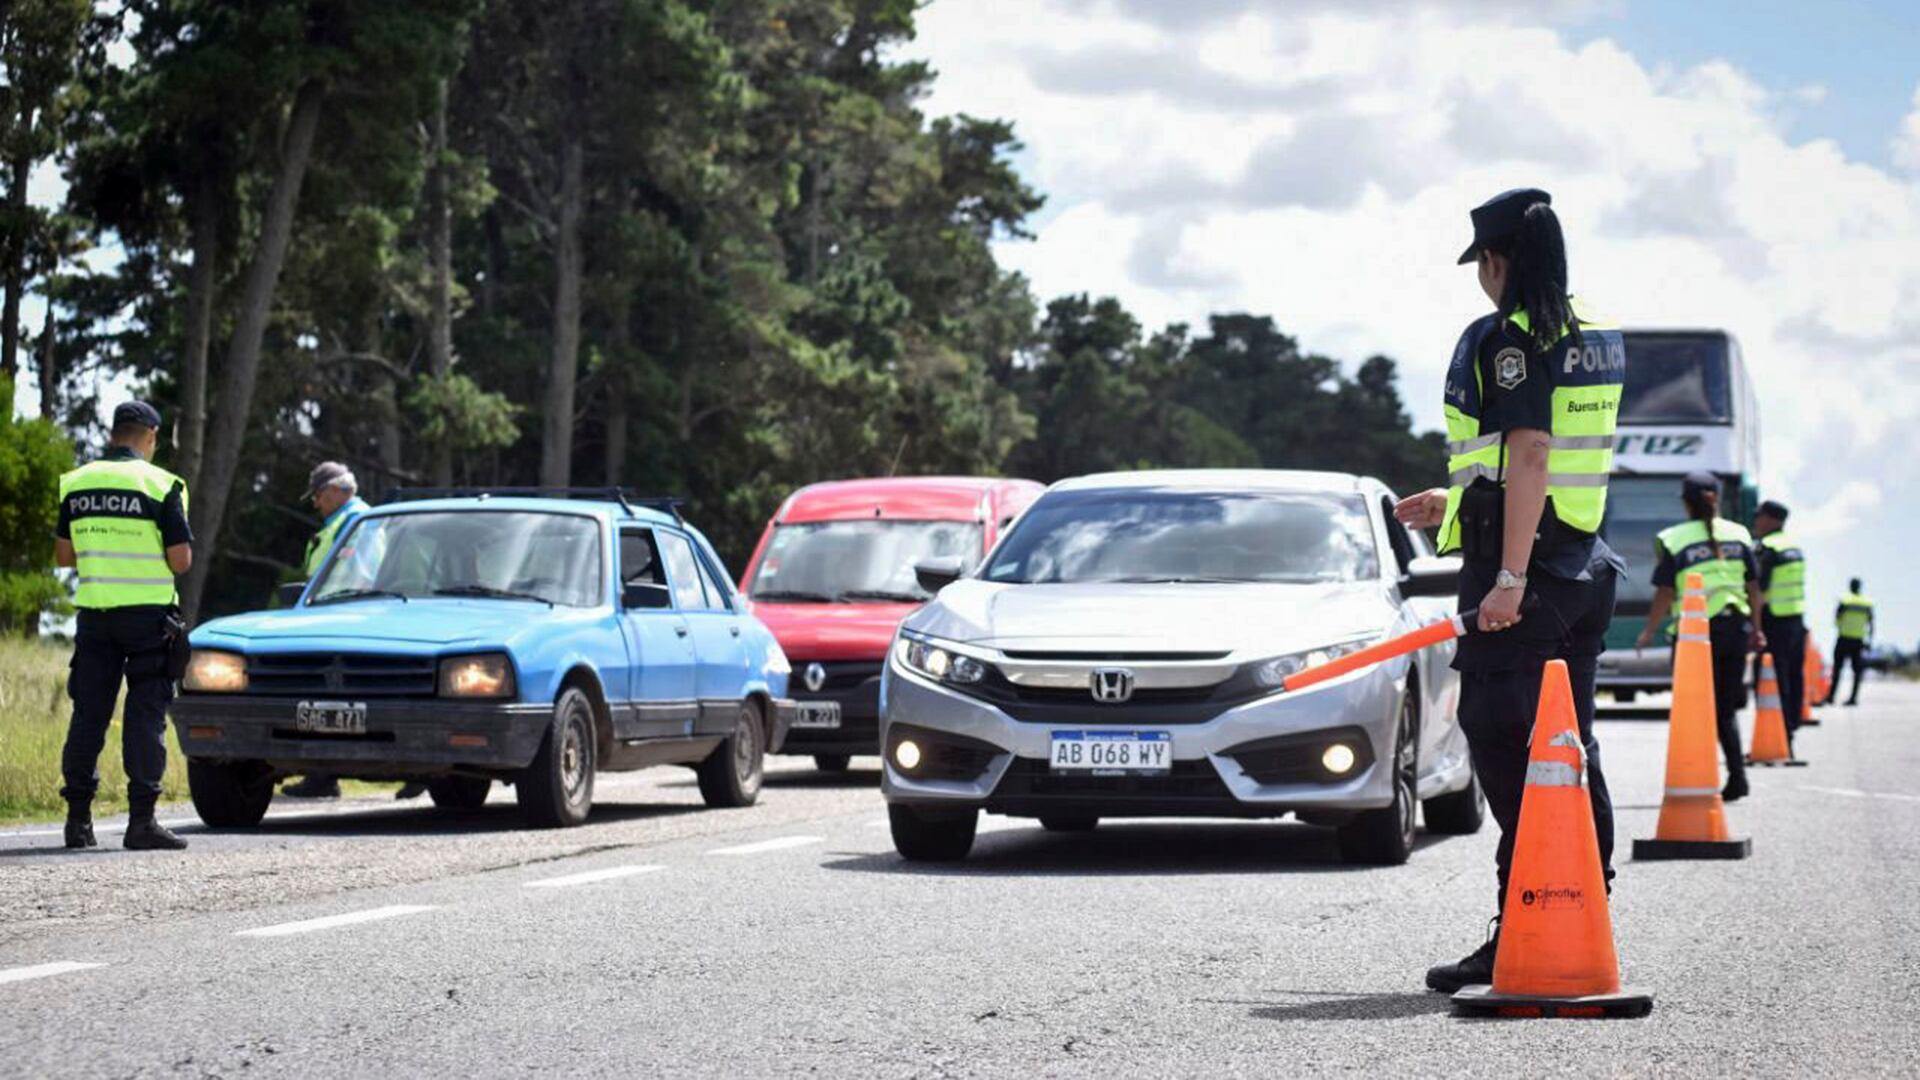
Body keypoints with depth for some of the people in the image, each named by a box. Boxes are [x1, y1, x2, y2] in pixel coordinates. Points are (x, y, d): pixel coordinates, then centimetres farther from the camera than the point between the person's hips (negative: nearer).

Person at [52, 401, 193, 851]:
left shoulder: (75, 483, 5)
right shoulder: (161, 484, -8)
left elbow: (64, 555, 9)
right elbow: (181, 561, -9)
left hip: (93, 611, 4)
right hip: (148, 612, -4)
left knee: (88, 713, 9)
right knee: (145, 714, -1)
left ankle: (78, 816, 8)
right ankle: (141, 820, -5)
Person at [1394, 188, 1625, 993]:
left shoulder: (1506, 338, -12)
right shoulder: (1598, 338, 14)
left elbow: (1529, 457, -21)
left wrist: (1509, 577, -23)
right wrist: (1458, 504, 32)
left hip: (1523, 568, -9)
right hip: (1583, 562, 9)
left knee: (1500, 742, -7)